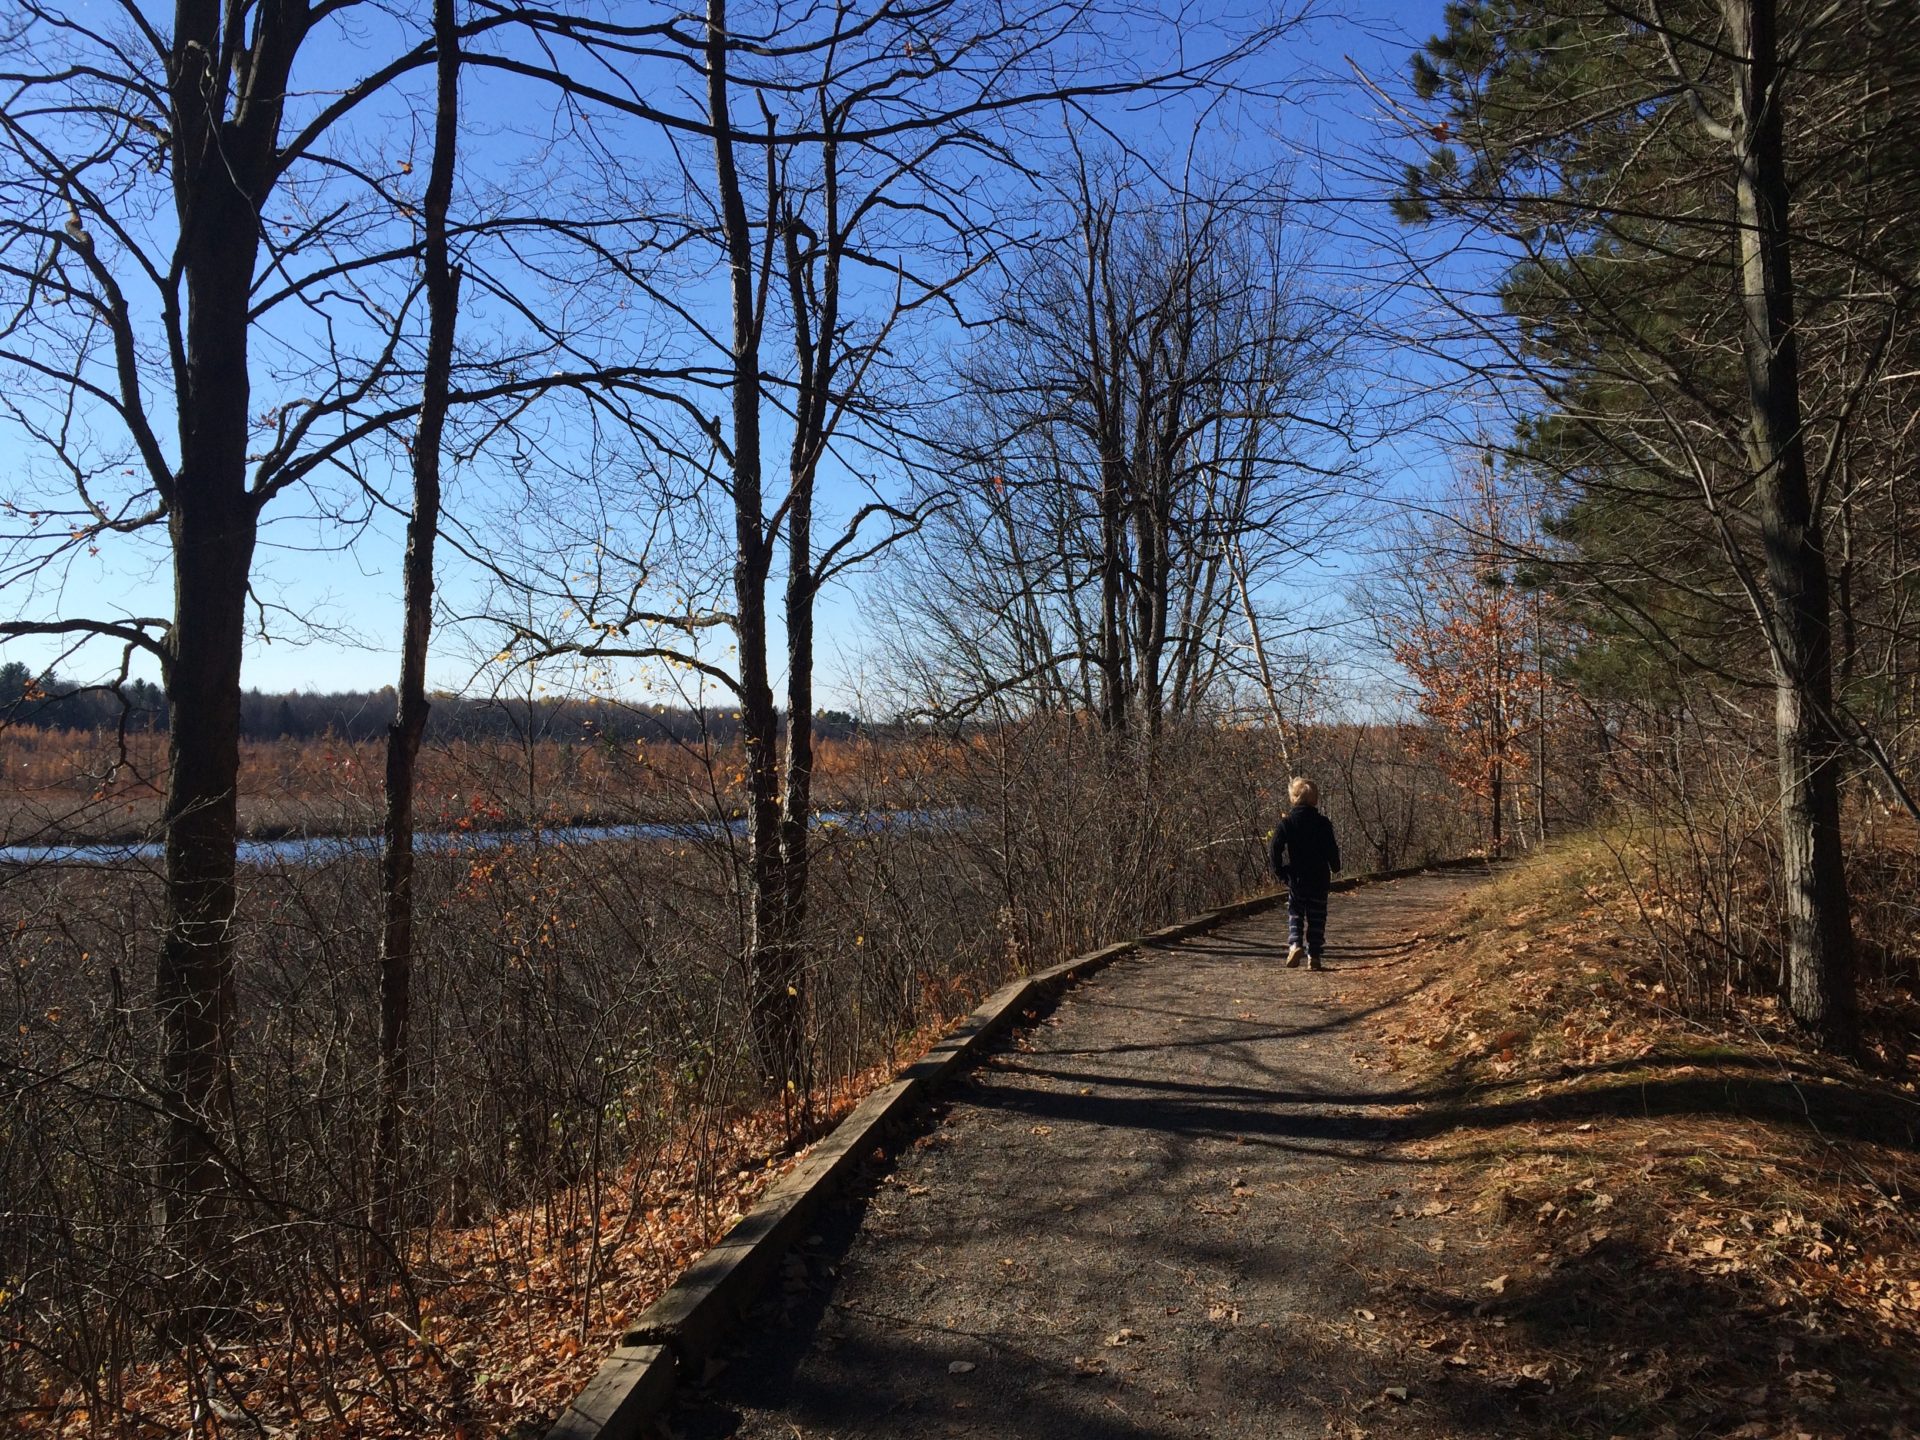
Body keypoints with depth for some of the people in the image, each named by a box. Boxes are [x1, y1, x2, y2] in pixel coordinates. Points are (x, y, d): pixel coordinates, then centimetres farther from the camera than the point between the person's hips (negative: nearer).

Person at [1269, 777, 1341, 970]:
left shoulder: (1286, 823, -5)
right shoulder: (1323, 823, -6)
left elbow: (1276, 849, -8)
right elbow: (1331, 850, -2)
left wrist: (1279, 871, 4)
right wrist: (1335, 867, 15)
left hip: (1296, 879, 0)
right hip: (1320, 879, 0)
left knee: (1295, 914, 12)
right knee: (1316, 918, 7)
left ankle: (1295, 944, -11)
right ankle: (1314, 957, 6)